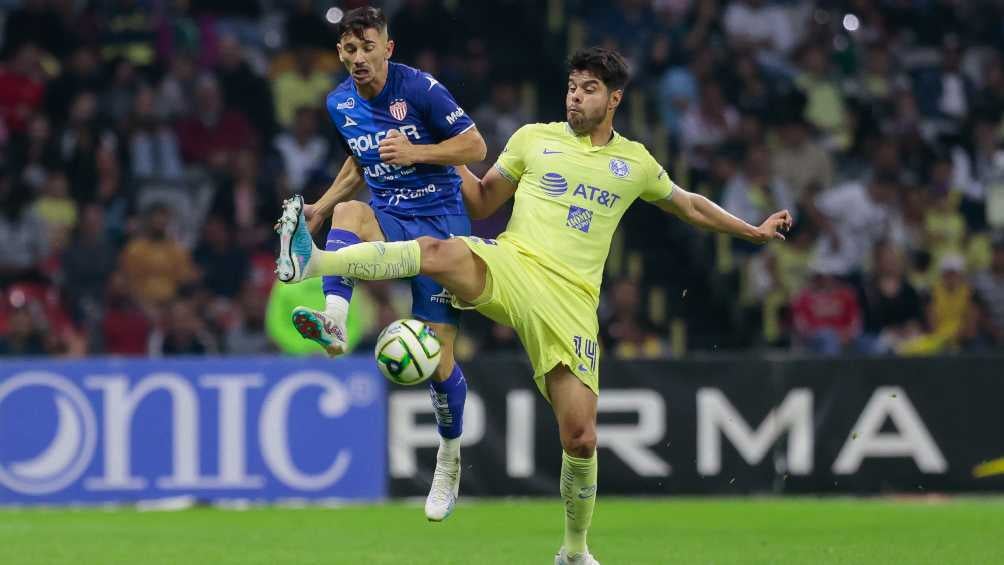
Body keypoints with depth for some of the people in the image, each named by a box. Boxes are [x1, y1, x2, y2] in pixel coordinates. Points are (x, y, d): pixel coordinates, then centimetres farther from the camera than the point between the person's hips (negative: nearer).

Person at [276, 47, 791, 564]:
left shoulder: (635, 163, 17)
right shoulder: (534, 139, 13)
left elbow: (690, 207, 34)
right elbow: (483, 203, 19)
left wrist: (753, 231, 38)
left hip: (570, 302, 2)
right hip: (509, 267, -1)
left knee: (581, 439, -6)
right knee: (440, 252, -38)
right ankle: (312, 262, -50)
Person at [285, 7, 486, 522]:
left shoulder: (419, 89, -13)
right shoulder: (340, 104, 5)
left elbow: (475, 146, -9)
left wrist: (415, 152, -22)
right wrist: (322, 206, 9)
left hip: (438, 221, -4)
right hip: (386, 219, 4)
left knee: (438, 357, -7)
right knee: (347, 211, -34)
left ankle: (449, 459, 17)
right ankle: (332, 323, -53)